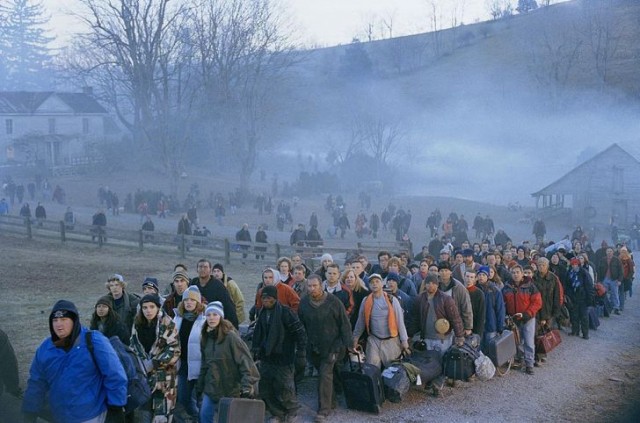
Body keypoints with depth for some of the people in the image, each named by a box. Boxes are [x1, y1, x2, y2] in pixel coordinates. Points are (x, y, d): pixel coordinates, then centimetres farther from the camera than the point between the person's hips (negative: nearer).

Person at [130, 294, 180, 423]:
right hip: (144, 375, 5)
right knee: (145, 411, 13)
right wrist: (140, 363, -3)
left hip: (163, 376, -5)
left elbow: (174, 350, -14)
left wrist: (154, 363, -18)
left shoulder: (167, 324, -10)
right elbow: (133, 347, 14)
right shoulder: (137, 324, 5)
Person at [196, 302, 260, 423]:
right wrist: (199, 385, 17)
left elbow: (245, 361, -19)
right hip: (211, 388, 6)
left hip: (230, 389, -6)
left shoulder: (231, 336, -15)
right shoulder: (206, 337, 6)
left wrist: (247, 385, -26)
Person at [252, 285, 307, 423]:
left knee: (284, 390, -1)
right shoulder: (263, 314, 7)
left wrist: (301, 354, -16)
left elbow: (300, 333, -15)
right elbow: (258, 334, 20)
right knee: (266, 390, 9)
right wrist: (255, 350, 16)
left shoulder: (286, 312, -15)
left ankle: (292, 411, 25)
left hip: (283, 359, -7)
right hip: (266, 359, 7)